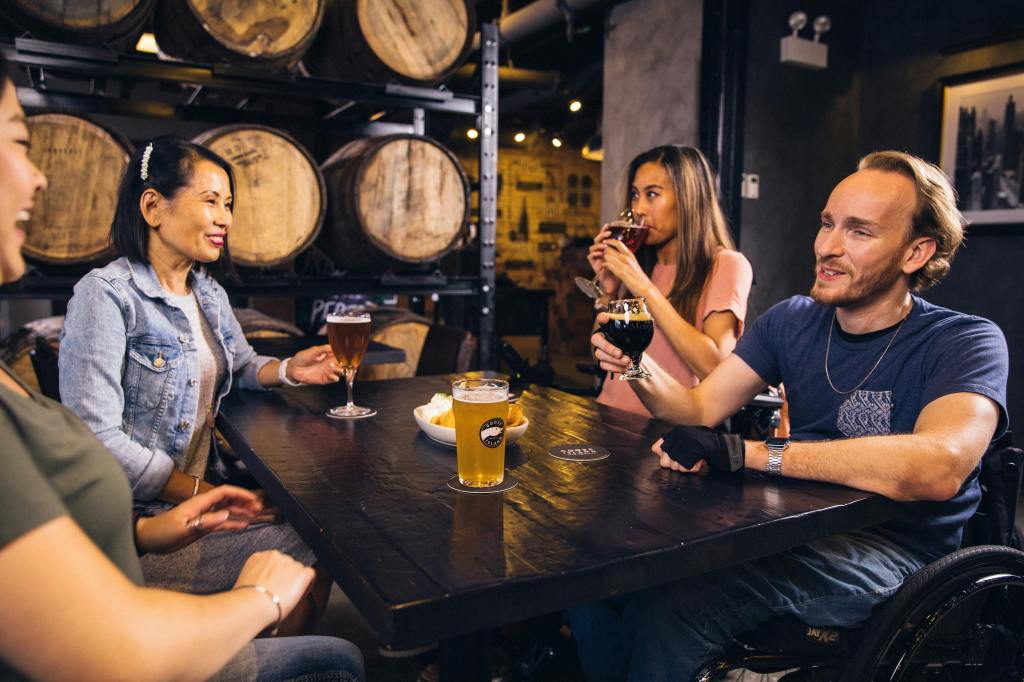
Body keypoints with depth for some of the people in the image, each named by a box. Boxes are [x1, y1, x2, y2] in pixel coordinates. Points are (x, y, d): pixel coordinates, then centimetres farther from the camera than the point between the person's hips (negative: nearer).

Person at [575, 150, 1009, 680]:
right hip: (793, 524, 5)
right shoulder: (794, 320, 5)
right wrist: (638, 368, -21)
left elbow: (940, 467, -31)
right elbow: (701, 408, 1)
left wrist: (745, 453, -32)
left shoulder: (966, 343, -11)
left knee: (667, 601, -29)